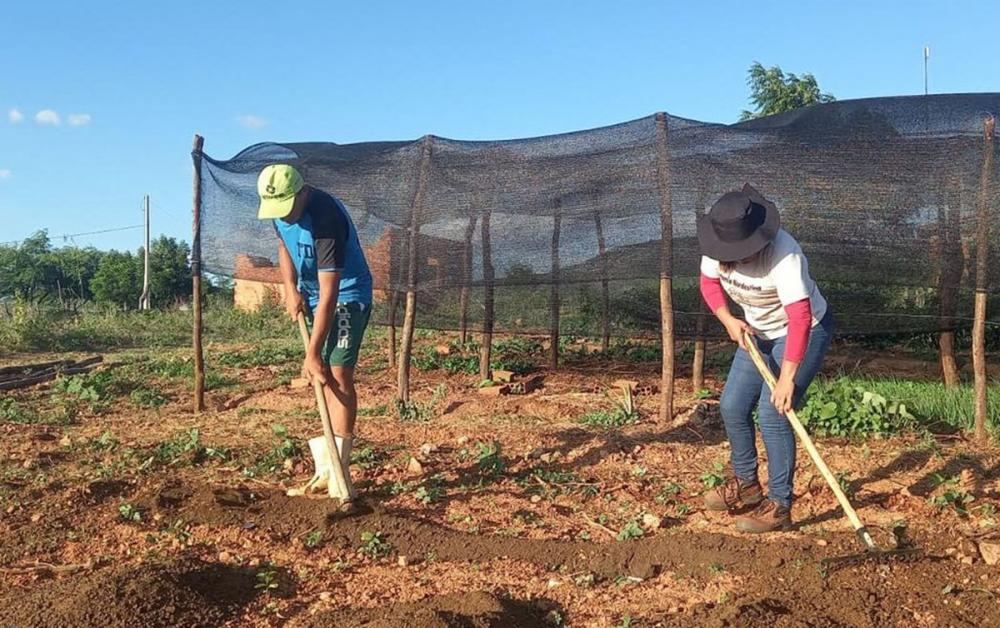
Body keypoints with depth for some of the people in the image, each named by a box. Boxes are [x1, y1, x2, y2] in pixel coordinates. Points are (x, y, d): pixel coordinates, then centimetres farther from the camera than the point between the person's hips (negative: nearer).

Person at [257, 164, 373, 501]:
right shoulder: (279, 209, -8)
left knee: (338, 375, -16)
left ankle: (340, 469, -13)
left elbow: (329, 295, -32)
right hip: (310, 295, 8)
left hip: (347, 296, -7)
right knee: (323, 377, 9)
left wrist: (312, 353, -31)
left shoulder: (326, 218, -32)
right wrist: (291, 289, -2)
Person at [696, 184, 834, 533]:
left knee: (772, 414, -15)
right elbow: (709, 281, 3)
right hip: (759, 332, 7)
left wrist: (787, 377, -42)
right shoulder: (718, 246, -16)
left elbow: (800, 318, -39)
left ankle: (779, 507, -4)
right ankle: (746, 485, 26)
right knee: (732, 406, 6)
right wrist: (728, 320, -13)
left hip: (806, 331, -7)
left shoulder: (784, 255, -36)